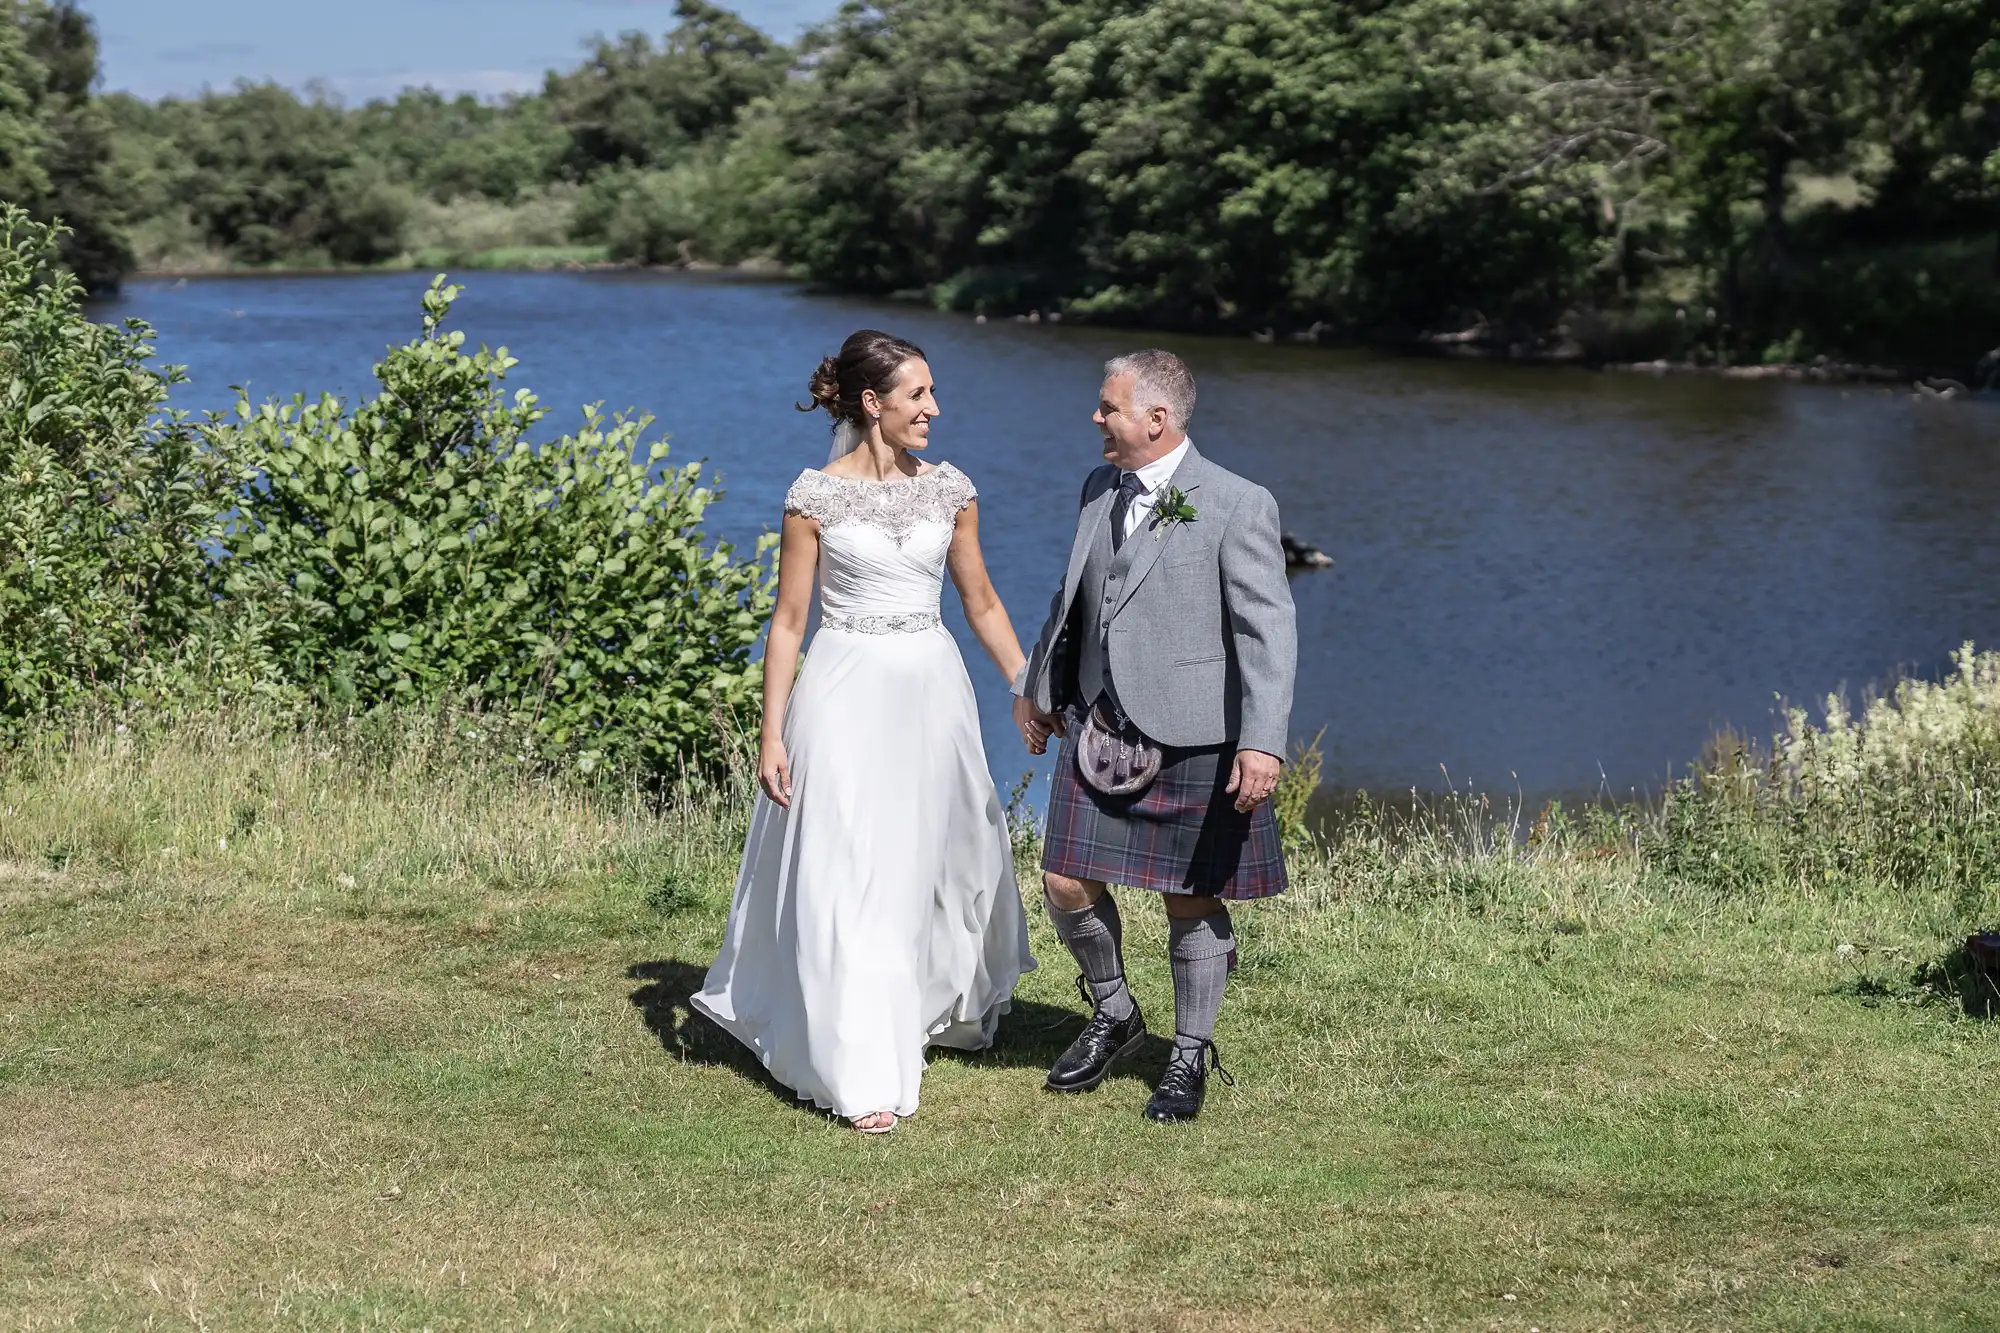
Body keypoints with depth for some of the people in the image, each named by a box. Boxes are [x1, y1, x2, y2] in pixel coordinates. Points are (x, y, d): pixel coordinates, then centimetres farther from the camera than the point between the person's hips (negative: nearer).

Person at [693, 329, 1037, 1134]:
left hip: (932, 689, 4)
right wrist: (773, 736, -8)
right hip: (846, 693, -4)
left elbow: (981, 603, 14)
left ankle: (941, 1005, 43)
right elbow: (788, 621, -4)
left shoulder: (950, 490, 5)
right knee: (846, 880, -6)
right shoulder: (816, 495, -6)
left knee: (946, 857, 16)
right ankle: (861, 1075, -3)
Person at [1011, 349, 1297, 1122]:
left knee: (1191, 902, 6)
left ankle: (1192, 1054, 23)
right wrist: (1038, 688, 30)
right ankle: (1112, 1015, 28)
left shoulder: (1237, 507, -12)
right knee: (1066, 884, 3)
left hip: (1191, 739, -6)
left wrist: (1263, 741, -24)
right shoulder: (1099, 492, 9)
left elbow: (1268, 630, -16)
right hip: (1099, 729, 6)